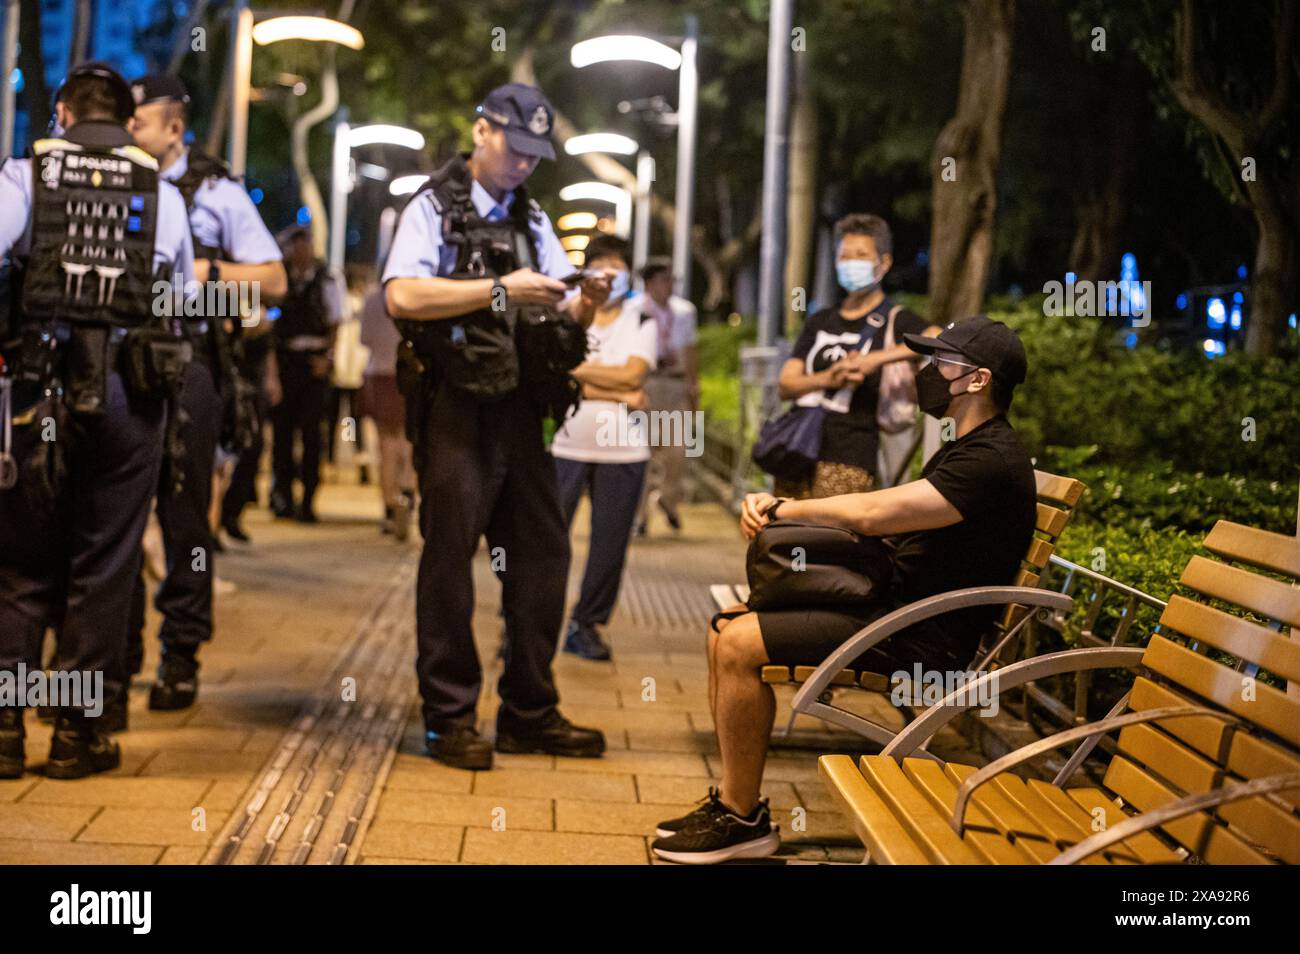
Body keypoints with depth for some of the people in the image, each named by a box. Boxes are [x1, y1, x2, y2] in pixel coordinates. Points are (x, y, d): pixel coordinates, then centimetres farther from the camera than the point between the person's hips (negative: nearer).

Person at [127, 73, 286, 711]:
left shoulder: (216, 193, 4)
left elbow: (273, 279, 2)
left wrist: (205, 270, -11)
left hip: (187, 365, -3)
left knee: (185, 515, 1)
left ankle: (181, 657, 8)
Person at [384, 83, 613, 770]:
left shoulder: (531, 220, 19)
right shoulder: (433, 208, 0)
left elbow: (564, 310, 15)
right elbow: (402, 295, -17)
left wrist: (587, 301, -9)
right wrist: (500, 289, -20)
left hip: (519, 410, 6)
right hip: (455, 409, -6)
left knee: (542, 554, 6)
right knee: (450, 555, -3)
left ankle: (529, 713, 16)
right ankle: (449, 718, 5)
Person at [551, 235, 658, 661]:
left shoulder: (642, 322, 9)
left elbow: (633, 374, -7)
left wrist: (576, 369, -5)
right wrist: (616, 394, -12)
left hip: (623, 449, 1)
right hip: (566, 445, -1)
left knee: (610, 542, 4)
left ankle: (586, 624, 16)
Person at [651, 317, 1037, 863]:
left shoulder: (991, 461, -18)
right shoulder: (966, 449, 17)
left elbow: (870, 513, -25)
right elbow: (883, 520, 13)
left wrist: (785, 508, -9)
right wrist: (781, 509, -2)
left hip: (923, 635, -10)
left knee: (739, 646, -19)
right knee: (725, 629, 4)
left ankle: (743, 821, -7)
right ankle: (732, 800, 7)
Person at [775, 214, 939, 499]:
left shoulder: (894, 320, 4)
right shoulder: (820, 321, 20)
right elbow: (785, 385, 11)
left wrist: (875, 359, -21)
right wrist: (828, 378, -9)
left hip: (848, 458, -5)